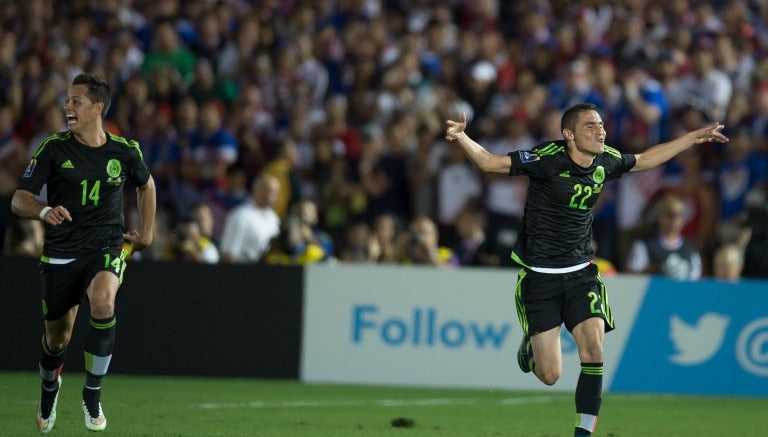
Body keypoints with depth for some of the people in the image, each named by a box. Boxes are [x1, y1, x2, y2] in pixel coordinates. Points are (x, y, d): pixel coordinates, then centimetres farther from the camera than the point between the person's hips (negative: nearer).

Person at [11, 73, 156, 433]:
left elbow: (146, 184, 20)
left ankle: (92, 396, -18)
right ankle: (49, 385, 47)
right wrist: (44, 211, -31)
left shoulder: (124, 152, -3)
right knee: (57, 338, 9)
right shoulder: (54, 149, -6)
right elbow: (18, 200, -10)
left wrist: (146, 233, 18)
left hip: (106, 248, -1)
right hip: (60, 253, 1)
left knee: (102, 301, -33)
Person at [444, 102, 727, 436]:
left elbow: (644, 160, 21)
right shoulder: (548, 158, -16)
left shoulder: (606, 162, 0)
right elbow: (489, 162, -17)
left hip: (581, 272, 4)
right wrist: (461, 138, -36)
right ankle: (531, 344, 34)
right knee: (550, 376, -3)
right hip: (539, 276, -4)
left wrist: (695, 137, 26)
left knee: (594, 349, -17)